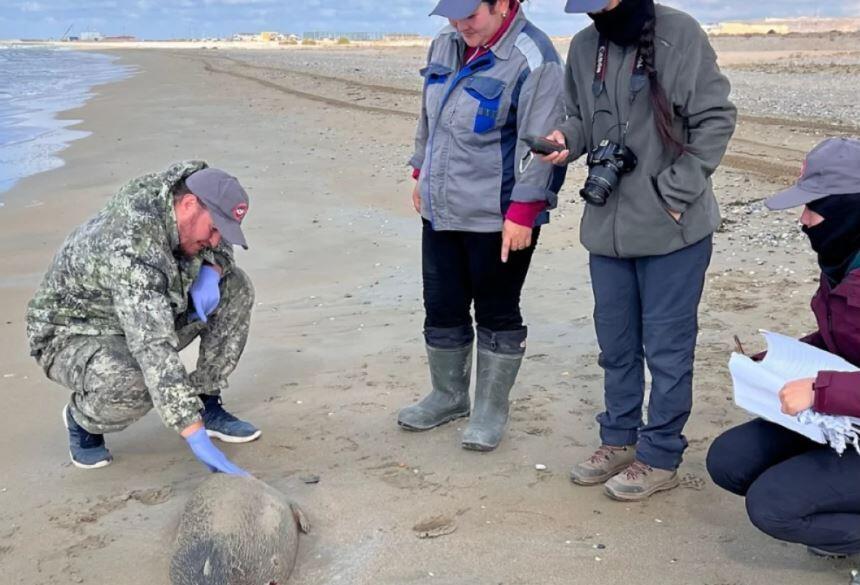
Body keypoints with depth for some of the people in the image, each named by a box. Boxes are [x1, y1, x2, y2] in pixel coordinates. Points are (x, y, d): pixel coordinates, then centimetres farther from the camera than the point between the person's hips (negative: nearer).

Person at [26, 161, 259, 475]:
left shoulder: (171, 188, -13)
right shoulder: (131, 248, -38)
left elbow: (220, 248, 8)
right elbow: (155, 352, -46)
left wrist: (212, 270, -18)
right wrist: (197, 438, -49)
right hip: (71, 338, -8)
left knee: (236, 287, -6)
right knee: (133, 385, -41)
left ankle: (207, 406, 3)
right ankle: (82, 417, -3)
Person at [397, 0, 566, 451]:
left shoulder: (531, 59, -17)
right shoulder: (446, 44, 7)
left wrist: (522, 211, -21)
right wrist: (421, 172, 20)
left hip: (498, 218, -7)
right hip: (440, 210, 8)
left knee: (497, 314, 7)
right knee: (442, 308, 16)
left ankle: (490, 409, 22)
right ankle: (448, 395, 34)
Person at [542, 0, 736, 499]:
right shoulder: (583, 47, 5)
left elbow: (716, 118, -10)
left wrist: (674, 194, -14)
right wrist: (567, 139, -7)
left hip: (673, 228, -5)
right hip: (607, 226, 6)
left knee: (666, 346, 4)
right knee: (615, 343, 17)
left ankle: (660, 457, 20)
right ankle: (619, 439, 34)